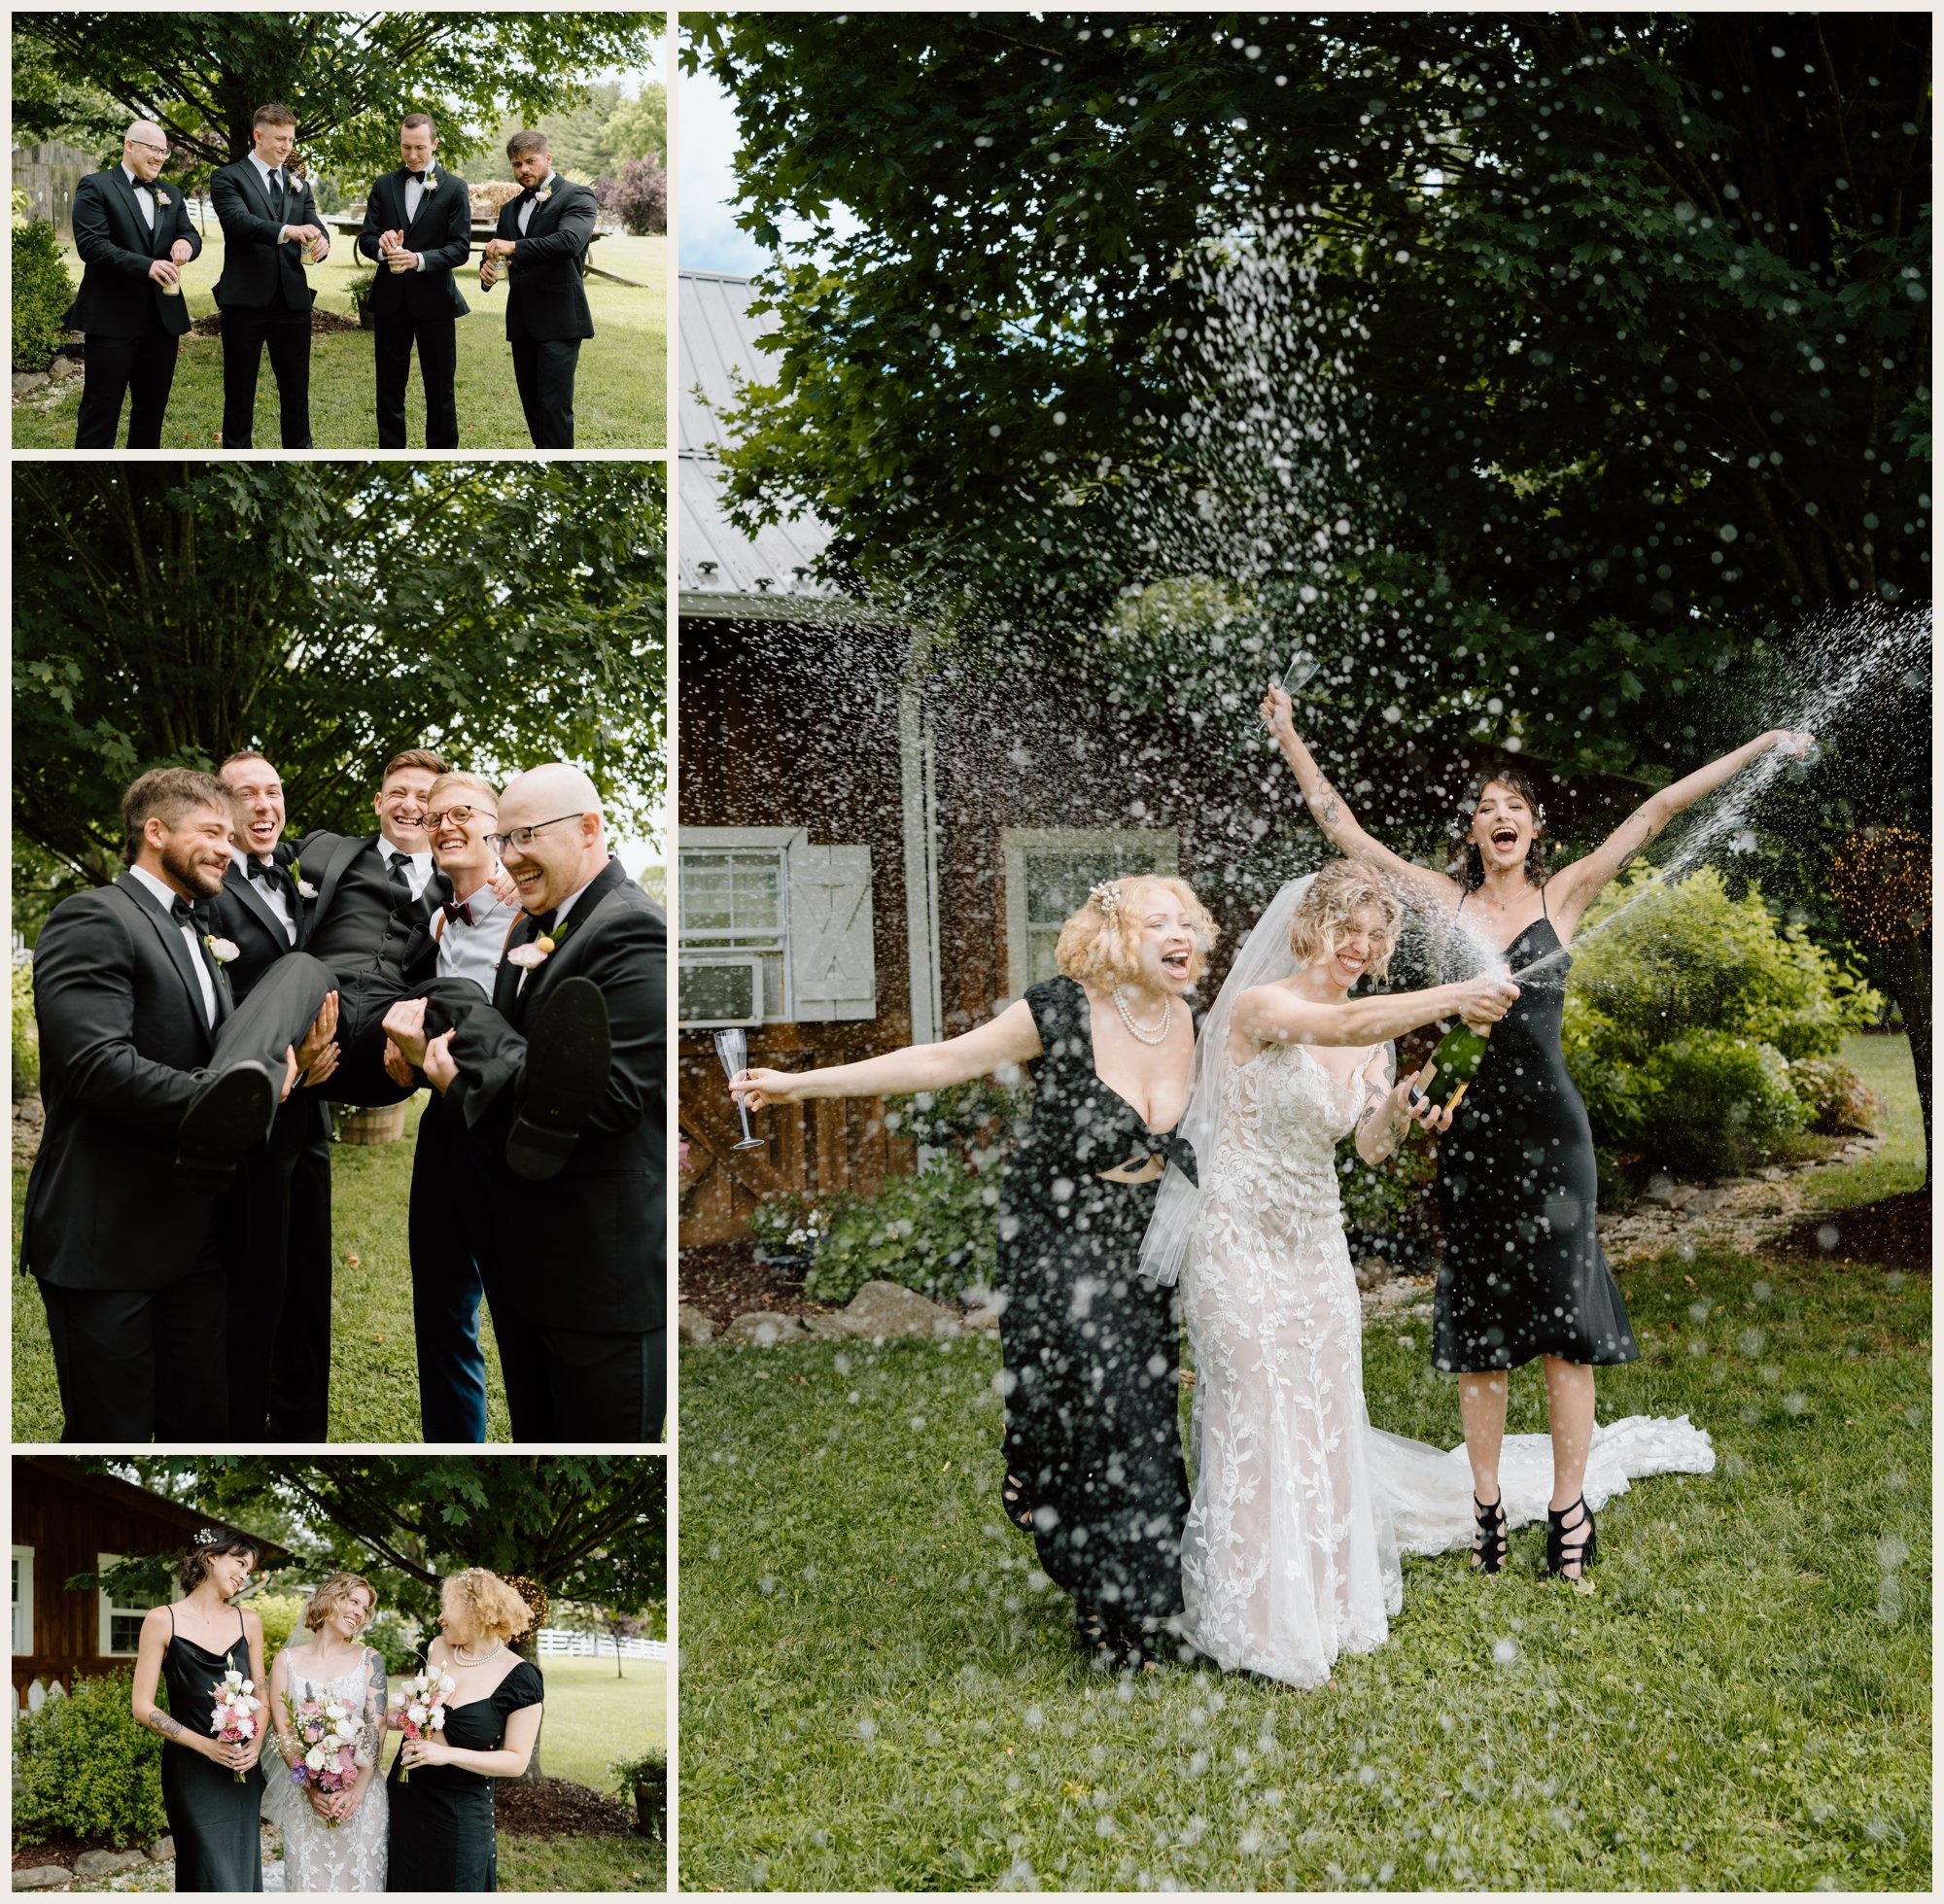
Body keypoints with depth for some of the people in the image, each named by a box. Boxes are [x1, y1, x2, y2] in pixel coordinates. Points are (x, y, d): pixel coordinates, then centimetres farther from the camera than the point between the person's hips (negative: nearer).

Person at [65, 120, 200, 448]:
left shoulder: (171, 194, 17)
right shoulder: (95, 187, -3)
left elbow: (191, 235, 9)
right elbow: (91, 244, -14)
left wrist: (186, 242, -17)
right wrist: (146, 265, -26)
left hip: (163, 316, 6)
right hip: (113, 315, -6)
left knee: (152, 408, 11)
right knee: (101, 410, -4)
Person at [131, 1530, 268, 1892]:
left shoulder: (248, 1621, 9)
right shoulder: (163, 1620, -4)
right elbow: (143, 1707, -6)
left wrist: (256, 1743, -6)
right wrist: (206, 1745, -14)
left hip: (242, 1770, 4)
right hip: (192, 1768, -4)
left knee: (244, 1872, 7)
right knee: (217, 1879, -7)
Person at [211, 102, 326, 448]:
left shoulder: (299, 185, 16)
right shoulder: (228, 178, -1)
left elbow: (314, 227, 5)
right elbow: (239, 220, -19)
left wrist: (321, 243, -21)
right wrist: (286, 231, -36)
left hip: (292, 300, 4)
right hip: (245, 300, -4)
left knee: (296, 391, 8)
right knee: (239, 392, 4)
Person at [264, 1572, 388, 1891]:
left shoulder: (369, 1660, 4)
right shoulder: (288, 1660, 3)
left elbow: (376, 1727, -4)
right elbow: (281, 1730, -2)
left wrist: (358, 1788, -17)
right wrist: (311, 1786, -14)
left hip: (360, 1793, 0)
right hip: (305, 1793, 0)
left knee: (358, 1878, 2)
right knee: (308, 1880, 2)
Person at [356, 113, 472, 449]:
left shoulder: (454, 188, -2)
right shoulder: (384, 185, 7)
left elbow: (460, 248, -8)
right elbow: (366, 239, 5)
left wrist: (418, 259, -23)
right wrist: (382, 247, -19)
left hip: (434, 299, -3)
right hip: (390, 298, 3)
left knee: (439, 386, 4)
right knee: (389, 386, 8)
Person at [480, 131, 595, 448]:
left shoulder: (577, 196, -4)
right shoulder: (511, 208, 17)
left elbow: (570, 240, -21)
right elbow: (497, 249, 18)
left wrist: (514, 247, -25)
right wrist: (487, 268, -7)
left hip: (558, 321, -7)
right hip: (522, 322, 7)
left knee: (554, 406, -10)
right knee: (531, 403, 10)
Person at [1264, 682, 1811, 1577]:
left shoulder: (1563, 895, 5)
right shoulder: (1446, 899, 7)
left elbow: (1655, 813, 2)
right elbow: (1343, 828, 9)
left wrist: (1760, 747, 2)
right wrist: (1290, 738, 8)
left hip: (1550, 1127, -1)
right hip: (1471, 1126, 1)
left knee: (1564, 1323, -2)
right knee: (1475, 1330, 6)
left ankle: (1569, 1507, 4)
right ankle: (1486, 1505, 14)